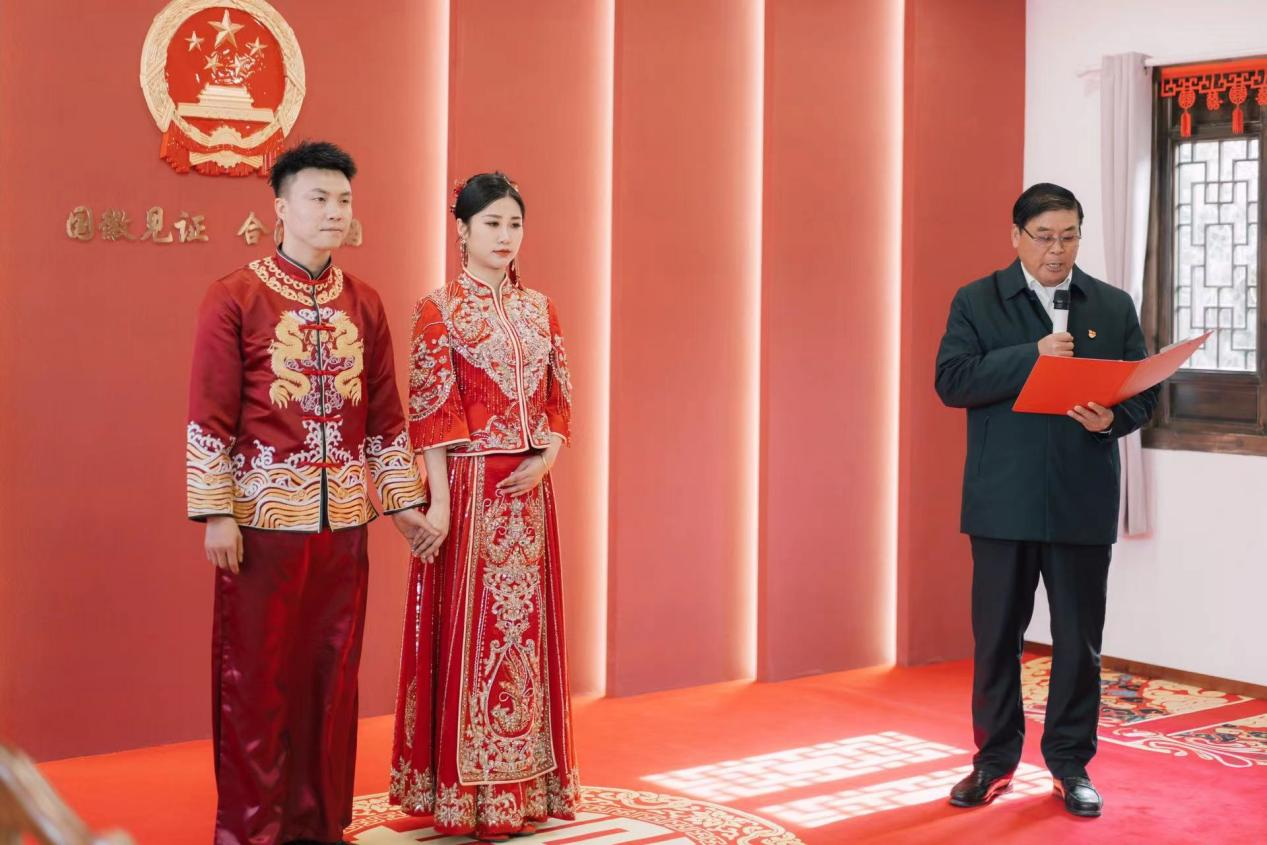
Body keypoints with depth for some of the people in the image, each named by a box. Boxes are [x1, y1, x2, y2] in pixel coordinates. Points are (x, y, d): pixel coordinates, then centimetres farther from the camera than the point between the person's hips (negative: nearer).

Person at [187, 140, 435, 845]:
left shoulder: (365, 304, 9)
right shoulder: (235, 299, -4)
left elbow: (385, 412, 12)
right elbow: (210, 415, -6)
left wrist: (405, 501, 9)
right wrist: (216, 514, -11)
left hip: (344, 517, 4)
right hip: (266, 515, -4)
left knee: (334, 670, 9)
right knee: (258, 674, 3)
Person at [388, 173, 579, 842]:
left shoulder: (539, 308, 11)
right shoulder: (440, 311, -5)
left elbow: (559, 397, 13)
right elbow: (430, 415, -10)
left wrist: (547, 456, -5)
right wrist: (439, 502, -15)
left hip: (529, 491, 5)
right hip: (469, 488, -5)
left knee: (527, 626, 9)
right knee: (469, 628, -1)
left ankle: (527, 782, 20)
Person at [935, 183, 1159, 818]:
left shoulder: (1114, 307, 9)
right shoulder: (976, 302, 3)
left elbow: (1145, 392, 7)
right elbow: (951, 381, -9)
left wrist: (1113, 419, -15)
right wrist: (1031, 356, -19)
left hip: (1083, 504, 1)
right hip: (1003, 502, -1)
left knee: (1079, 640, 6)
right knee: (996, 636, 7)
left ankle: (1070, 764, 20)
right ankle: (995, 760, 22)